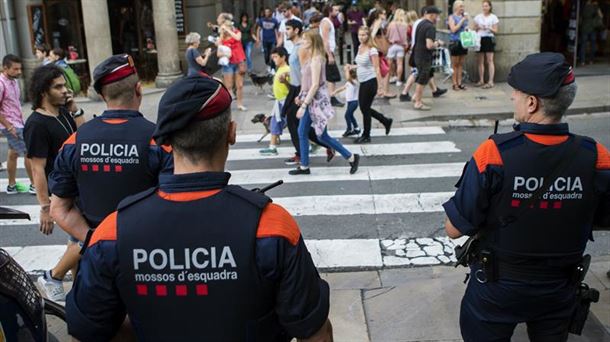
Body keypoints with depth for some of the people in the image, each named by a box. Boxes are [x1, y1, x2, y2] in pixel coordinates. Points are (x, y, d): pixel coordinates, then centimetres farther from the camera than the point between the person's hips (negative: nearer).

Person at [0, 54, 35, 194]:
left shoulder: (14, 81, 7)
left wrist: (20, 121, 14)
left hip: (17, 124, 9)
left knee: (13, 153, 15)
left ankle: (12, 185, 25)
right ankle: (34, 185, 4)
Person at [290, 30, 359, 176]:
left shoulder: (316, 59, -18)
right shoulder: (309, 58, 10)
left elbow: (315, 85, -22)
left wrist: (304, 105, -23)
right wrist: (301, 97, 7)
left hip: (317, 100, -9)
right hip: (309, 99, 9)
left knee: (322, 135, -1)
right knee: (302, 132, 10)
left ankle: (351, 158, 9)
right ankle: (304, 166, 18)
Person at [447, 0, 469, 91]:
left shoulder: (464, 16, 12)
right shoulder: (452, 17, -3)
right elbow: (453, 29, -13)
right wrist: (462, 20, -14)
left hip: (464, 42, 5)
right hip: (455, 42, -5)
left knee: (461, 64, 7)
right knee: (455, 64, 0)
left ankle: (459, 83, 11)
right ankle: (455, 84, 4)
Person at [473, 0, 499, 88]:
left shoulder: (493, 17, 2)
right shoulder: (478, 17, 10)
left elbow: (495, 31, 0)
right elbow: (474, 29, 13)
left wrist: (488, 28, -17)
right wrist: (477, 28, -8)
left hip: (489, 39, -4)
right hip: (479, 39, 4)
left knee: (490, 61, -6)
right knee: (480, 61, 5)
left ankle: (490, 82, -7)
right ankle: (481, 80, 14)